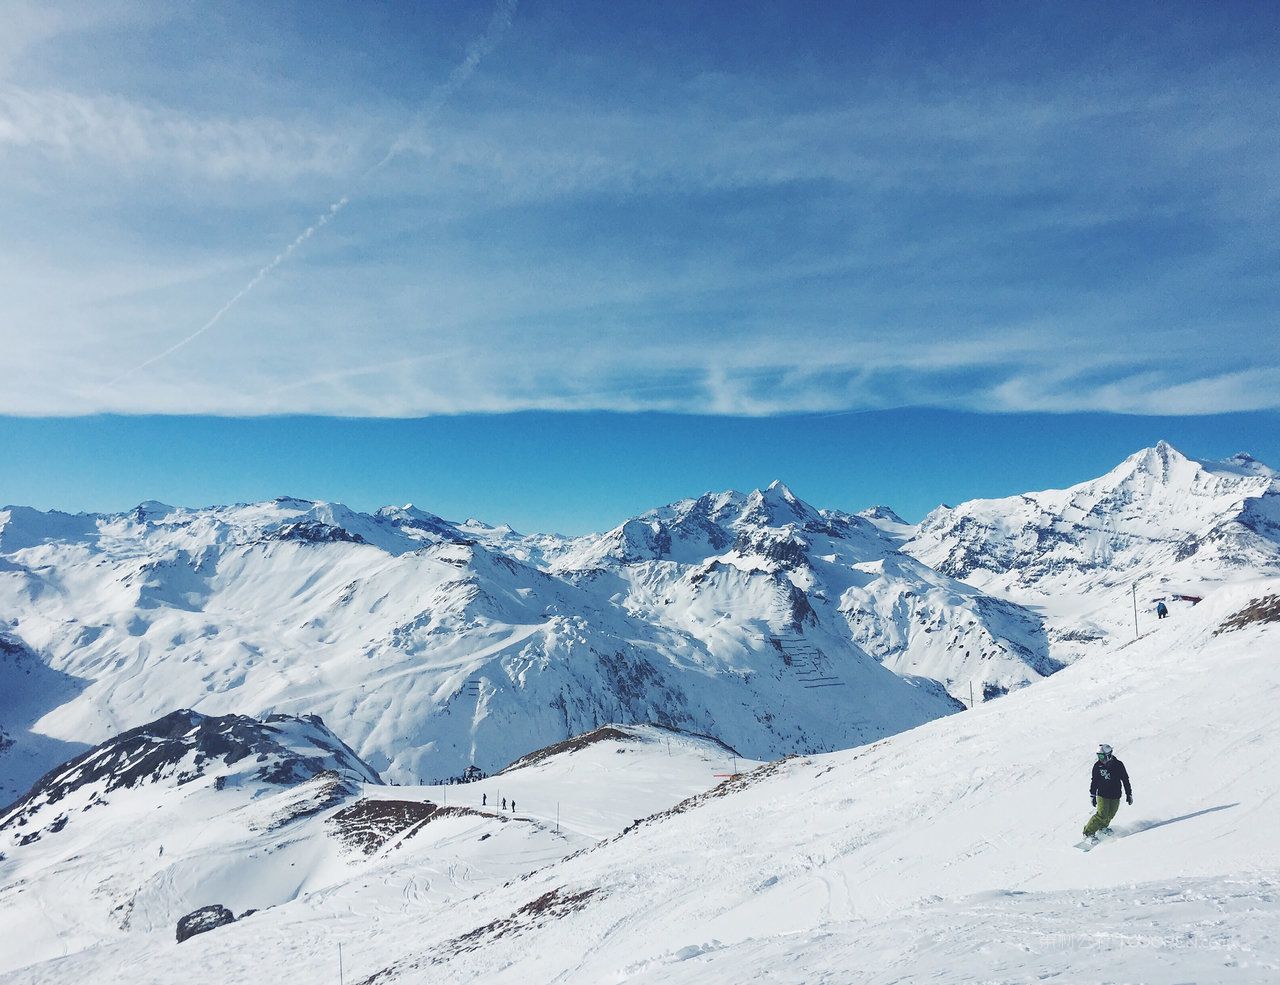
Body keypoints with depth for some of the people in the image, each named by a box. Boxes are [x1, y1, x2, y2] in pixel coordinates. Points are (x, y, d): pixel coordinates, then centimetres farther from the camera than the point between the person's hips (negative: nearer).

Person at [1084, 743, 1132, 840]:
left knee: (1110, 814, 6)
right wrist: (1092, 795, 6)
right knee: (1102, 815, -12)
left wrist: (1129, 794, 7)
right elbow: (1094, 781, 5)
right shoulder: (1097, 766, -5)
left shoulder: (1118, 765, -7)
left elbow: (1125, 780, 4)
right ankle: (1088, 832, -6)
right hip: (1102, 795, -2)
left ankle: (1102, 827, 35)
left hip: (1115, 796, 2)